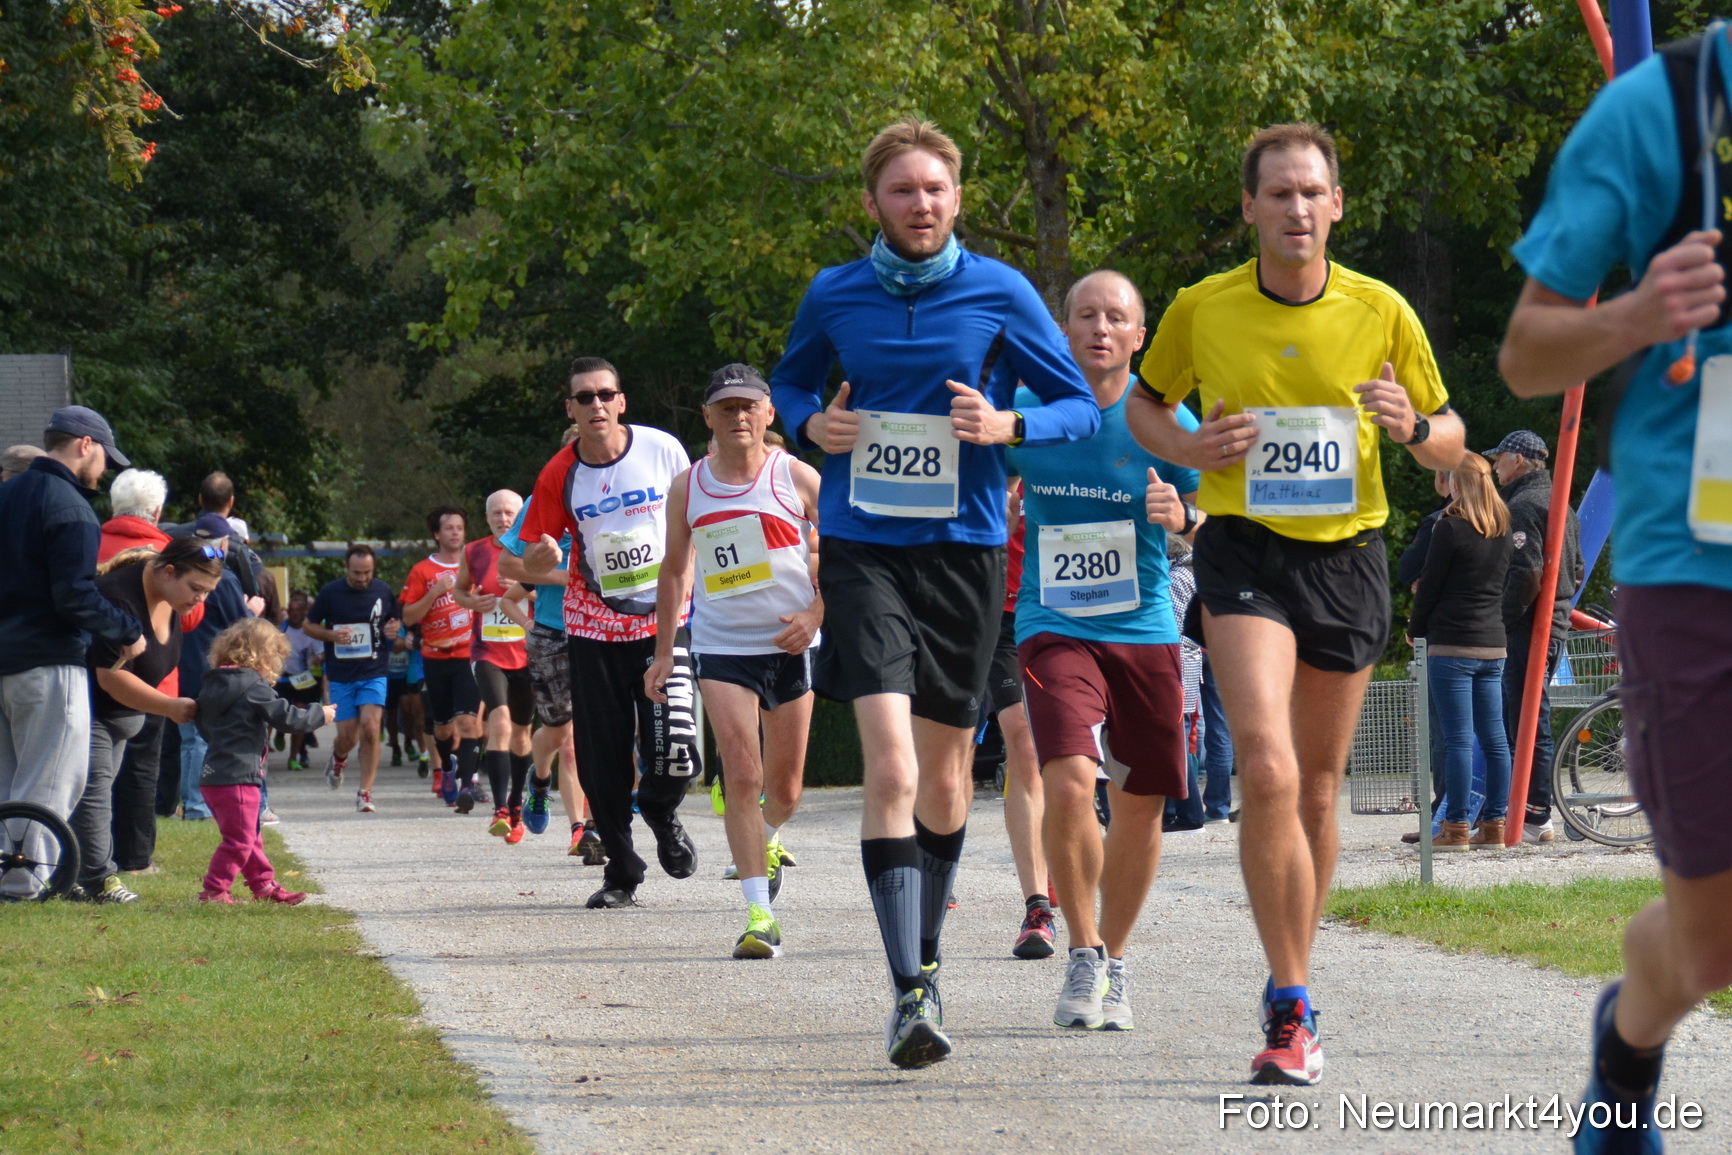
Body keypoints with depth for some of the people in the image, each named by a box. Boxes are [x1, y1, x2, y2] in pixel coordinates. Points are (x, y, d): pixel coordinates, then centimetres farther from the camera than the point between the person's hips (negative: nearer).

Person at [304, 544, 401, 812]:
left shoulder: (383, 592, 2)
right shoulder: (330, 593, -2)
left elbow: (398, 618, 18)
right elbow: (308, 625, 6)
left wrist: (394, 629, -7)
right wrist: (331, 635, -14)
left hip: (374, 672, 0)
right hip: (341, 676, 0)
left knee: (370, 726, -17)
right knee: (348, 736, 1)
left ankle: (365, 792, -9)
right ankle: (338, 756, 40)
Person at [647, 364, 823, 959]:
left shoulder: (798, 478, 0)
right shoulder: (688, 487, 5)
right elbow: (674, 571, 14)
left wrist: (816, 613, -11)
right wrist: (663, 652, 11)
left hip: (789, 646, 0)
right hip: (720, 649, 0)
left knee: (784, 790, 10)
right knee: (741, 777, -15)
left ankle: (766, 842, 47)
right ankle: (759, 915, -17)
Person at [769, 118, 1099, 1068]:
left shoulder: (1000, 293, 0)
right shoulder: (833, 296, 4)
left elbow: (1081, 407, 4)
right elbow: (789, 383, 22)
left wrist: (1008, 427, -16)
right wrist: (810, 424, -1)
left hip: (964, 549, 1)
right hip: (864, 550, -1)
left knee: (945, 770, 12)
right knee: (890, 765, -17)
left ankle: (926, 951, 35)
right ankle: (911, 991, -21)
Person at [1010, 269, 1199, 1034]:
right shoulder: (1027, 413, -1)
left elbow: (1215, 528, 3)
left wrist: (1180, 517, -17)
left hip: (1144, 628, 2)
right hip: (1054, 627, -2)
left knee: (1140, 808, 6)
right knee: (1069, 780, -22)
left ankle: (1113, 961, 27)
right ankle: (1082, 954, -6)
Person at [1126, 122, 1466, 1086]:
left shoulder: (1382, 312, -1)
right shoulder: (1202, 310, -3)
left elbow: (1449, 443, 7)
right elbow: (1145, 403, 14)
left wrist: (1414, 427, -17)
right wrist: (1188, 447, -7)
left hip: (1348, 555, 2)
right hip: (1245, 548, -2)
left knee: (1317, 789, 11)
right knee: (1267, 771, -20)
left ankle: (1290, 986, 31)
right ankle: (1293, 1009, -18)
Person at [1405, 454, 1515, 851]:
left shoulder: (1450, 527, -9)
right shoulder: (1503, 532, 10)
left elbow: (1429, 584, -6)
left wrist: (1416, 628, 7)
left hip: (1452, 645, -6)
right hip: (1493, 645, 6)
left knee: (1458, 738, -7)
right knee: (1494, 738, 7)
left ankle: (1456, 828, -7)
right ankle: (1495, 824, 8)